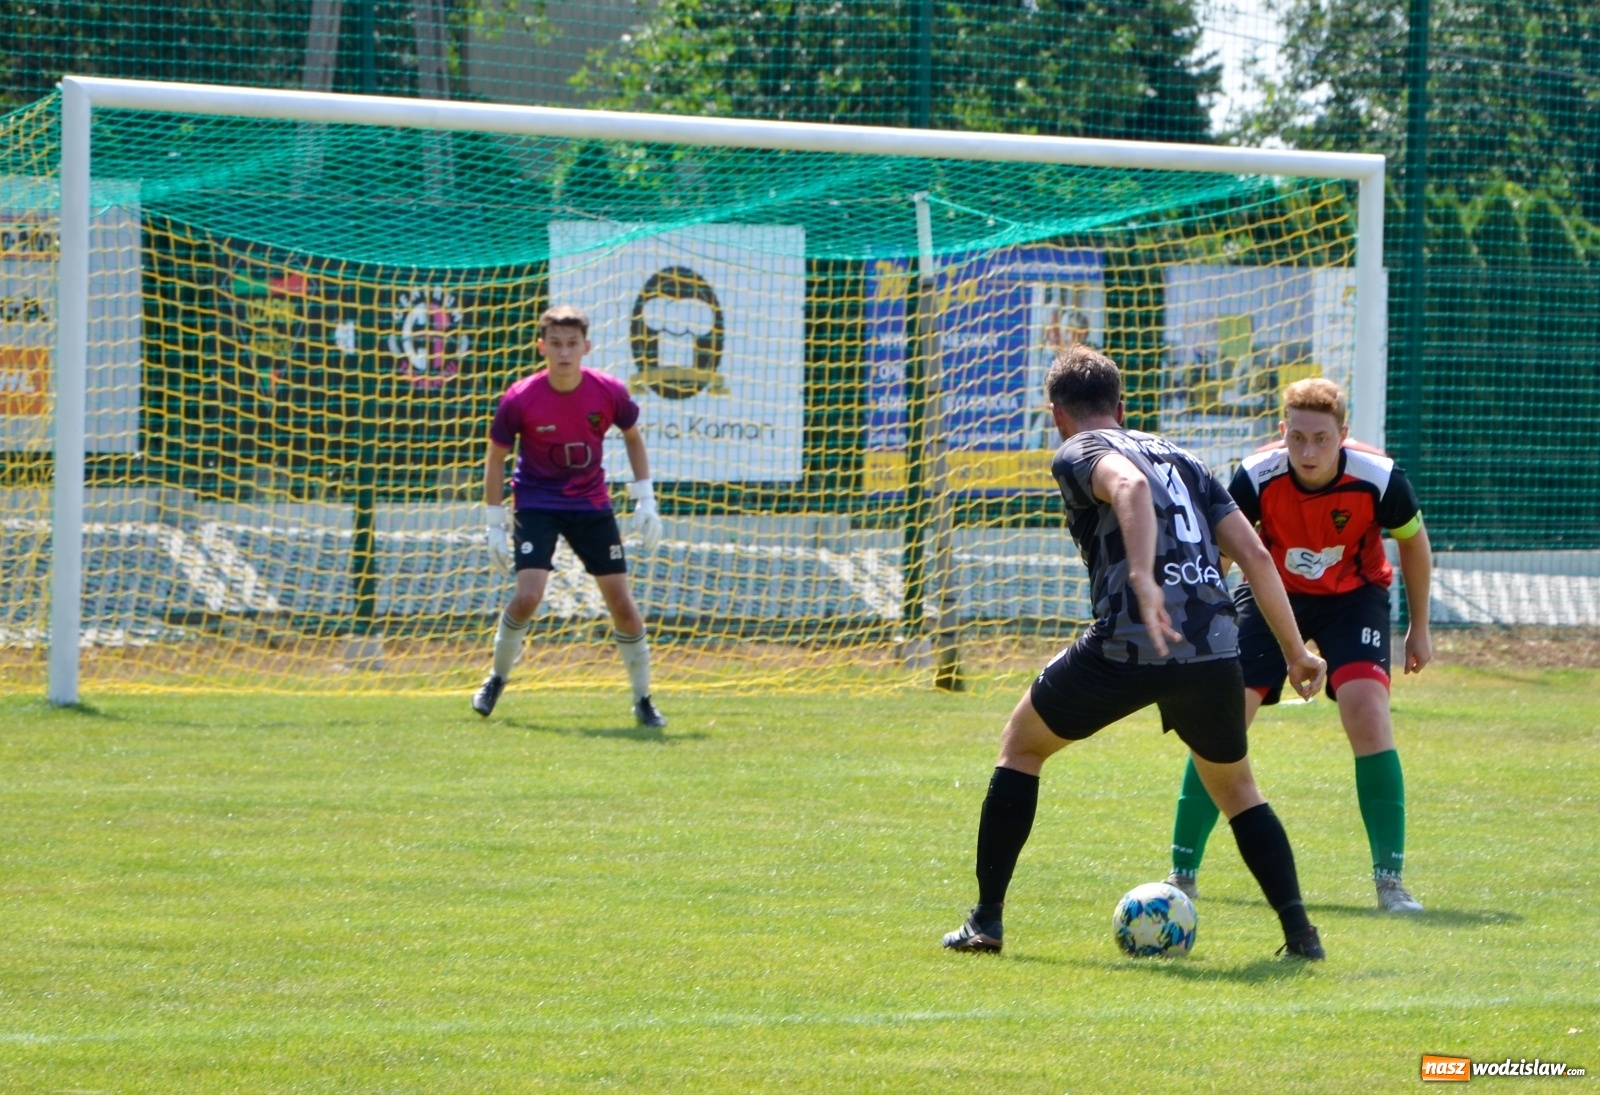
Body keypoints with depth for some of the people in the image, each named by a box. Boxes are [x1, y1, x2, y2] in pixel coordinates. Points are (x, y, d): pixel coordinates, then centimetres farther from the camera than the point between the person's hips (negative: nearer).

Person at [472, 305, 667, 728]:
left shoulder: (609, 392, -13)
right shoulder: (520, 399, -18)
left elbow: (633, 437, 7)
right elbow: (496, 457, -4)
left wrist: (645, 501, 2)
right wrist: (494, 525, -5)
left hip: (591, 504, 2)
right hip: (537, 504, -2)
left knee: (621, 601, -2)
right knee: (528, 595, -19)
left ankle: (643, 699, 14)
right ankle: (497, 677, 7)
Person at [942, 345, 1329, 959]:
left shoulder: (1079, 453, 7)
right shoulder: (1180, 458, 25)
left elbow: (1129, 486, -18)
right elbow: (1254, 555, 16)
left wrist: (1142, 579, -33)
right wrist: (1295, 653, 19)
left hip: (1127, 648, -5)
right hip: (1214, 649, 5)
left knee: (1021, 745, 20)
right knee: (1235, 786, 27)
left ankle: (986, 921, 17)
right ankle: (1299, 932, 11)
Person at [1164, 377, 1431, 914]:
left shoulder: (1379, 479, -27)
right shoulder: (1257, 477, -28)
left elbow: (1413, 541, -6)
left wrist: (1419, 627, 3)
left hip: (1353, 595, -1)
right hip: (1272, 592, 1)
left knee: (1367, 711, -22)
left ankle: (1390, 879, -14)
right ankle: (1182, 874, 6)